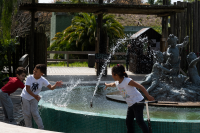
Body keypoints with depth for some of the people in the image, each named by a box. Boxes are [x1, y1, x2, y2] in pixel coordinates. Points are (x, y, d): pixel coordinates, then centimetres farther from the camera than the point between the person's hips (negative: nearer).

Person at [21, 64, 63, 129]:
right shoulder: (29, 78, -20)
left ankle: (41, 128, 1)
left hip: (34, 98, 0)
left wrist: (55, 85, -47)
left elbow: (51, 87, -25)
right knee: (27, 114, 3)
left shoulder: (43, 80, -17)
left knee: (35, 113, -10)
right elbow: (27, 89, -21)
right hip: (25, 97, 0)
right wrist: (35, 96, -28)